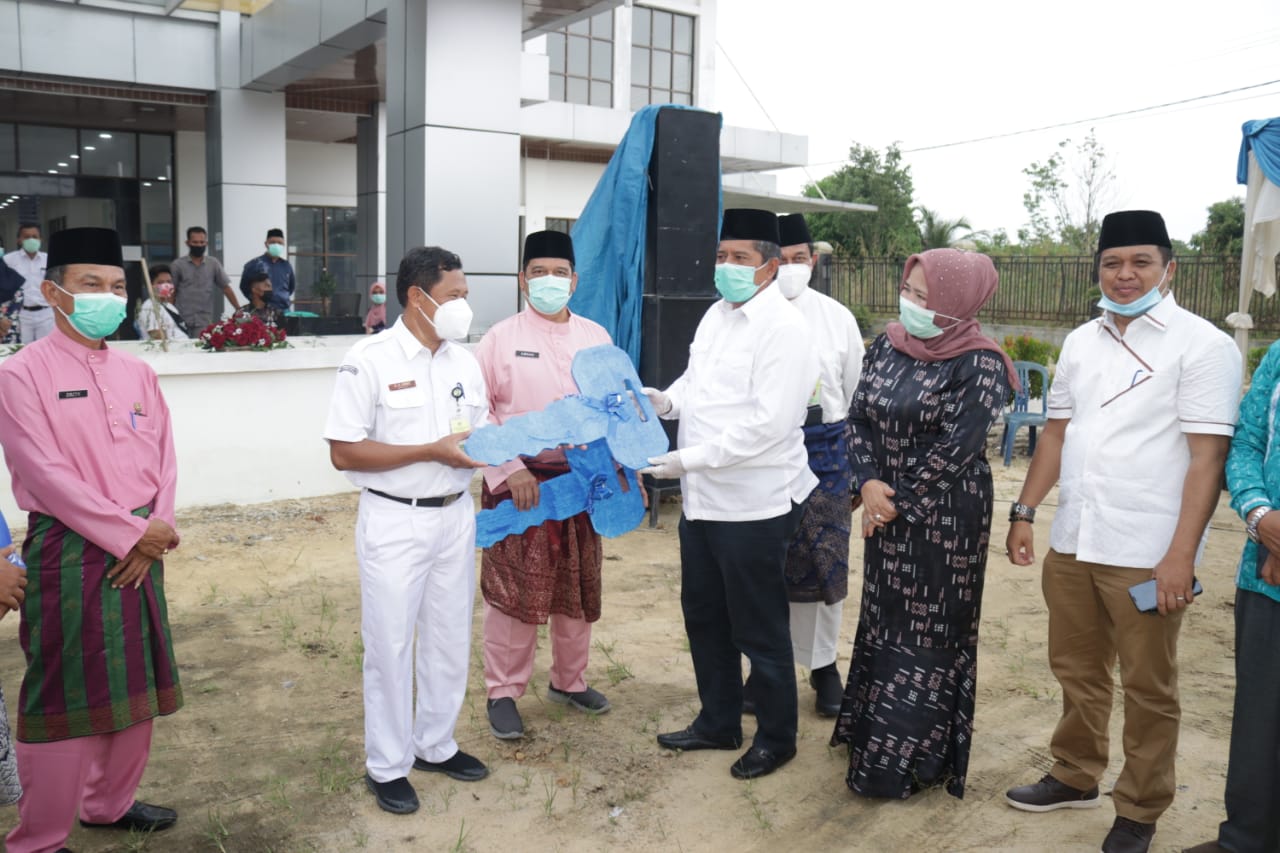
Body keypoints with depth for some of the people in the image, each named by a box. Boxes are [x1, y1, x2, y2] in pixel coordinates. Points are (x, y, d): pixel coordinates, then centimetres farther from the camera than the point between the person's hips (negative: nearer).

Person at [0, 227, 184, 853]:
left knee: (133, 688, 14)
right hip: (68, 553, -6)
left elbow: (163, 459, 8)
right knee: (65, 699, 0)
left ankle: (110, 802, 33)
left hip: (138, 551, 6)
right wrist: (131, 533, -15)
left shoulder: (137, 373, 10)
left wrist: (153, 532, -6)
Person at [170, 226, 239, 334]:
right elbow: (171, 293, 5)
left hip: (204, 322, 1)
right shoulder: (178, 265, 2)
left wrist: (239, 310, -2)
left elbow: (226, 288, 6)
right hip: (182, 322, 0)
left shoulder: (213, 264, 6)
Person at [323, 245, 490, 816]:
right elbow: (344, 452, -15)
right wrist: (430, 452, -20)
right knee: (390, 644, 4)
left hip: (455, 515, 6)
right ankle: (387, 765, 21)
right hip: (394, 522, -6)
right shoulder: (370, 360, -12)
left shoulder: (464, 361, 7)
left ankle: (435, 745, 33)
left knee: (450, 638, 15)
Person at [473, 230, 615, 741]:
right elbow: (479, 412, -6)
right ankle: (503, 692, 17)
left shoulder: (595, 337, 8)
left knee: (577, 590, 15)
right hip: (519, 481, -4)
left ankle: (569, 680, 33)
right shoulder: (502, 338, -3)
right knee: (513, 592, 1)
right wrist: (509, 470, -15)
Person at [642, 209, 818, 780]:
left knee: (758, 630, 7)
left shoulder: (782, 328, -17)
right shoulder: (716, 315, 10)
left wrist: (689, 459, -23)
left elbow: (769, 423, -24)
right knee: (704, 616, 20)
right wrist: (667, 399, 1)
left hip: (752, 504, -9)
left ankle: (776, 737, 27)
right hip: (703, 498, 9)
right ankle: (718, 722, 38)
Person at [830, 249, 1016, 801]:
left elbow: (956, 449, -18)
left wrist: (900, 503, -13)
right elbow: (859, 417, 4)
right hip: (884, 509, 6)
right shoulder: (887, 346, 4)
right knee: (883, 618, 16)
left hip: (945, 517, -6)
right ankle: (874, 732, 32)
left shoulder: (979, 364, -14)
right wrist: (869, 483, -11)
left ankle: (912, 758, 17)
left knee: (930, 630, 4)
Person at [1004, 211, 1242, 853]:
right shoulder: (1081, 341, 10)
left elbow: (1207, 457, -12)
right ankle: (1076, 776, 37)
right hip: (1071, 541, 5)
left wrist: (1181, 556, -18)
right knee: (1076, 670, 18)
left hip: (1146, 553, -5)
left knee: (1147, 689, 8)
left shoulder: (1203, 344, -7)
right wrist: (1025, 511, 9)